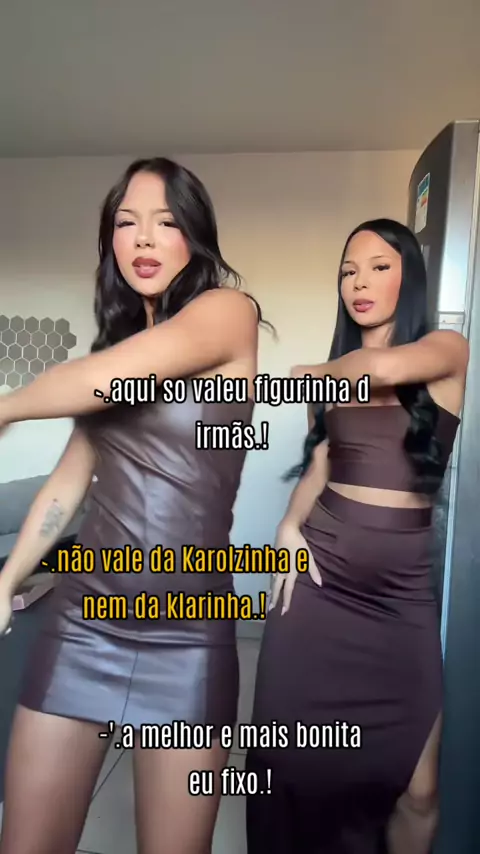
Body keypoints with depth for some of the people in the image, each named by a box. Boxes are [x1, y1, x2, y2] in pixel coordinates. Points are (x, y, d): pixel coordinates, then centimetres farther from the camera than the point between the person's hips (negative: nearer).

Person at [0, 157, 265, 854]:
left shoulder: (228, 311, -7)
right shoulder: (117, 330, 12)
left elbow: (102, 378, -23)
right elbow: (72, 475, 15)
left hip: (186, 637, -4)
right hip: (80, 619, 5)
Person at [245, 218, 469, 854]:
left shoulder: (448, 352, -2)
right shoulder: (333, 376, 9)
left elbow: (384, 366, -24)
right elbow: (317, 468, 11)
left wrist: (316, 373, -4)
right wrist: (289, 528, -8)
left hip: (402, 590, -2)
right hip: (318, 578, 3)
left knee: (416, 788, 4)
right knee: (293, 756, 12)